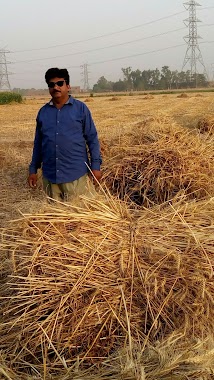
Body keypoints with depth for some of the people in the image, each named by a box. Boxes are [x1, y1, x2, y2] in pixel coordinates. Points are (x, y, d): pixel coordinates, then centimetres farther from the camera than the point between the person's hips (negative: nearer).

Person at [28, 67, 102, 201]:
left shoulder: (81, 108, -1)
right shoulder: (43, 111, 9)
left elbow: (92, 138, 0)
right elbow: (38, 142, 14)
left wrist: (95, 166, -7)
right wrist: (33, 169, 12)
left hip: (76, 174, -3)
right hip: (50, 175, 4)